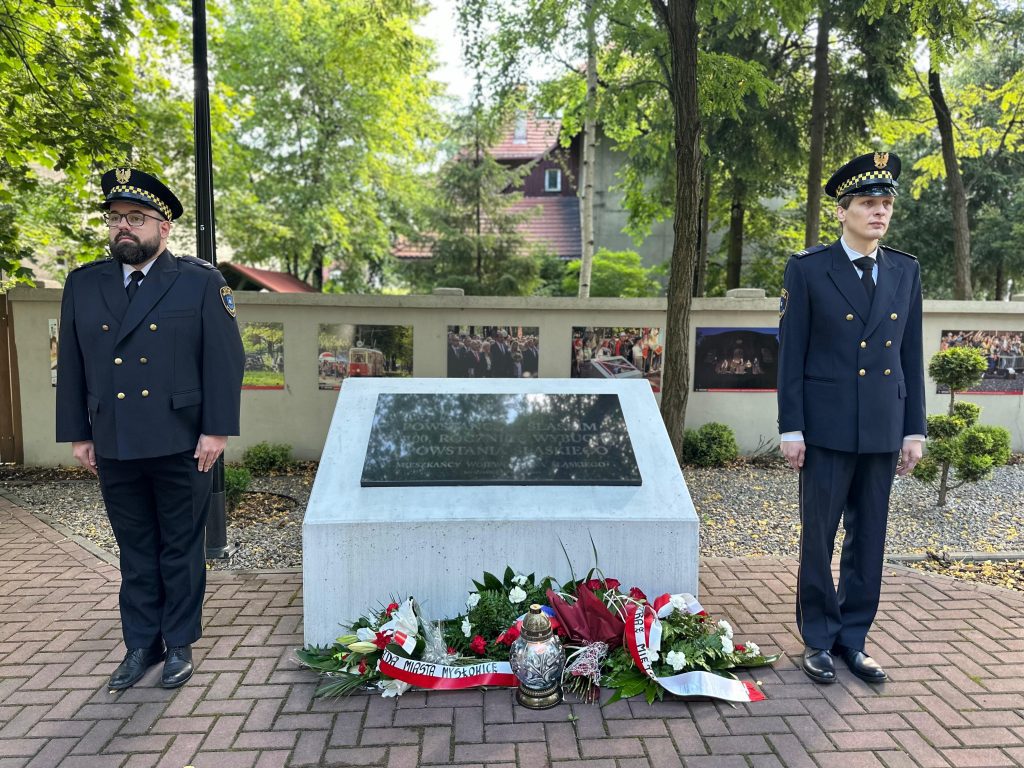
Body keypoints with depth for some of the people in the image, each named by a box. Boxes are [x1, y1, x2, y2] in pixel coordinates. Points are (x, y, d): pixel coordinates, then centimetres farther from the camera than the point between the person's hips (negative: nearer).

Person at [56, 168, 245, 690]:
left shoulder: (200, 282, -4)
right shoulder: (83, 284, 8)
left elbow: (225, 361, -7)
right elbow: (71, 366, 11)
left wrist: (217, 430, -11)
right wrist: (77, 434, 8)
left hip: (181, 446, -3)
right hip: (113, 447, 4)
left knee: (181, 549, 9)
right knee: (135, 551, 14)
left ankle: (179, 644, 25)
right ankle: (142, 643, 29)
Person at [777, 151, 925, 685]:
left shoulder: (906, 272, 9)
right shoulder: (807, 269, -4)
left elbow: (911, 355, 10)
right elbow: (790, 355, -5)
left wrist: (914, 429, 6)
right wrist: (791, 428, -9)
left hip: (883, 429, 4)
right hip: (827, 426, -4)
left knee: (869, 538, 11)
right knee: (819, 537, 6)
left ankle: (853, 637, 26)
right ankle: (819, 639, 21)